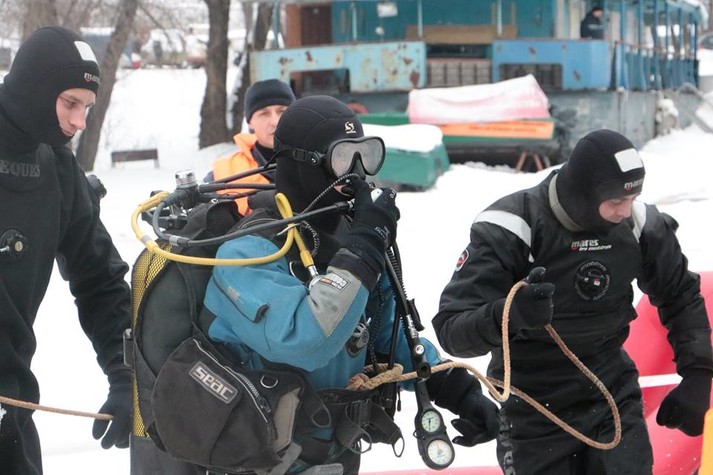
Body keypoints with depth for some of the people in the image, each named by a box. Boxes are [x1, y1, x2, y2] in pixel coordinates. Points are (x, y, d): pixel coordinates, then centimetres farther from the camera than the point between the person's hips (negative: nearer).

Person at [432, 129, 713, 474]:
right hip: (536, 415, -3)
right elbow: (450, 329, -25)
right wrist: (509, 314, -45)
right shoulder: (511, 228, -21)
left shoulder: (637, 224, -8)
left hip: (614, 397, 3)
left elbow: (682, 297, 10)